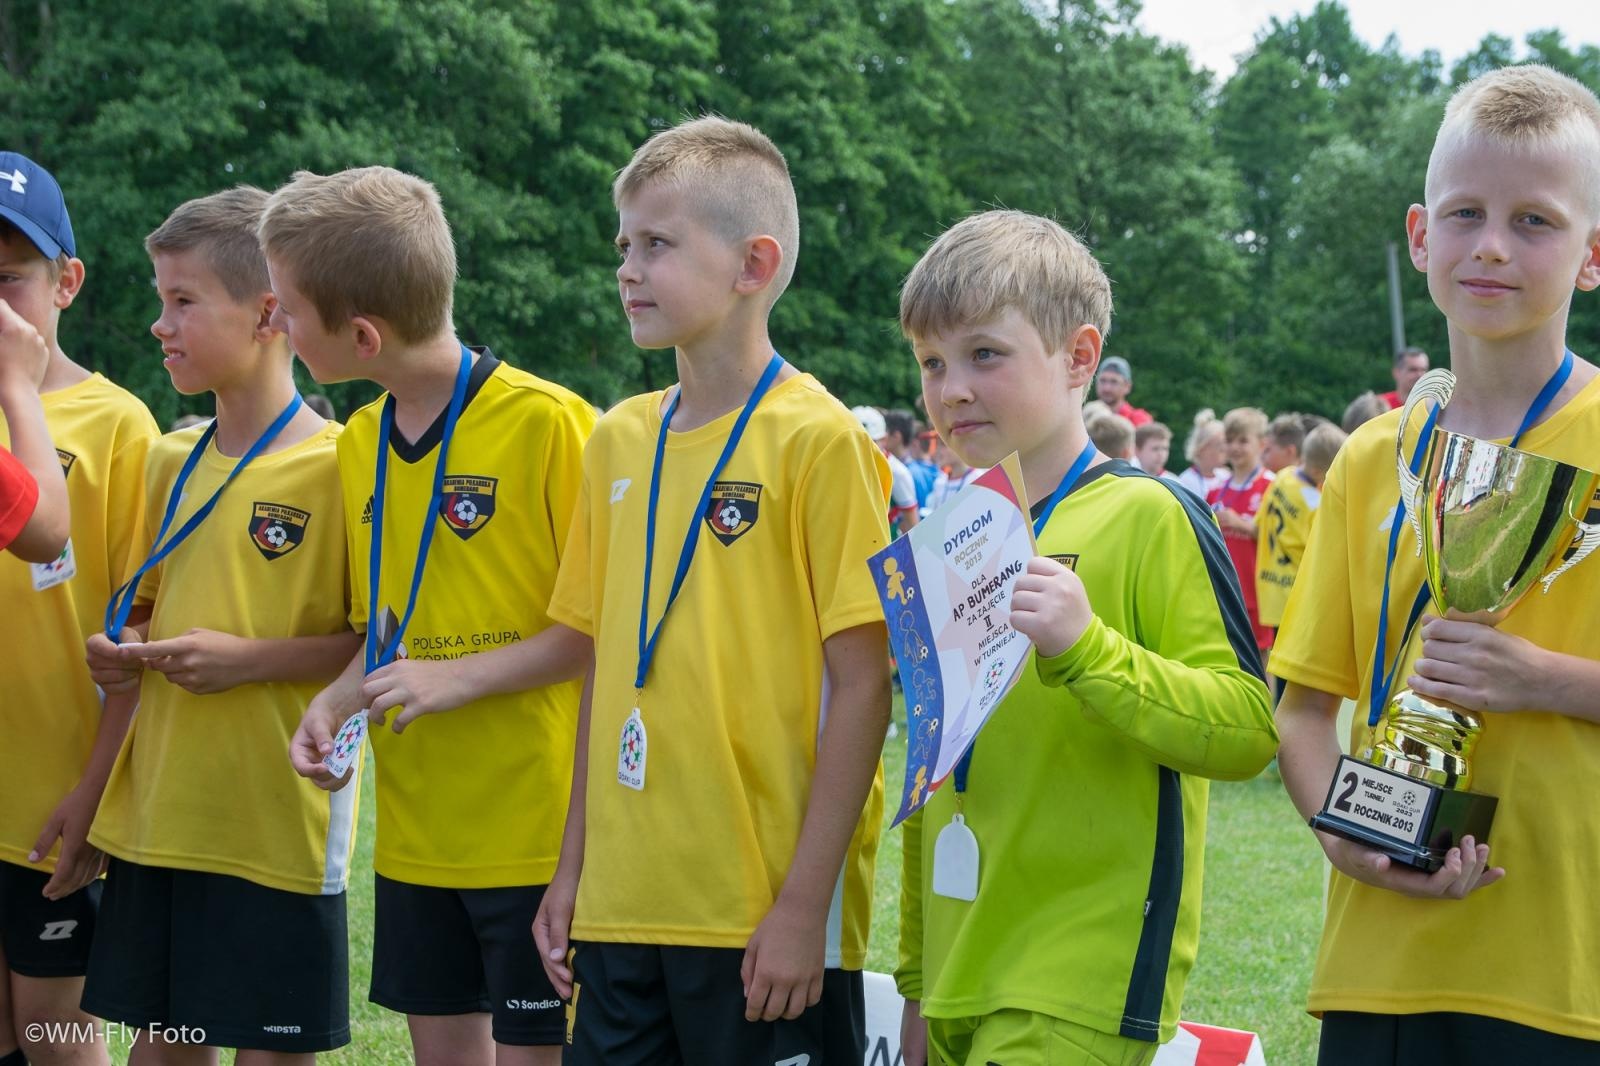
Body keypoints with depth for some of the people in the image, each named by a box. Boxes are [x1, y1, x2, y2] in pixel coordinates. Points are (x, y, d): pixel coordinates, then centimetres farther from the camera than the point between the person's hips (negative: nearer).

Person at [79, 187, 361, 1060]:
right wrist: (123, 655, 3)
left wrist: (249, 659, -19)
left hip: (275, 823, -7)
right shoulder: (170, 462, 11)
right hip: (156, 815, 7)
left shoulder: (337, 466, -10)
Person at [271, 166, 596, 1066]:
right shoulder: (361, 443, 9)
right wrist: (338, 702, 0)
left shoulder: (548, 424, -15)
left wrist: (461, 678, -19)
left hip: (535, 827, -7)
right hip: (415, 830, 7)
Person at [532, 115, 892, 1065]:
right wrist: (574, 868, 13)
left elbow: (862, 683, -10)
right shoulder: (620, 440, 10)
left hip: (765, 911, -6)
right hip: (622, 904, 6)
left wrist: (806, 903, -14)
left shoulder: (819, 440, -8)